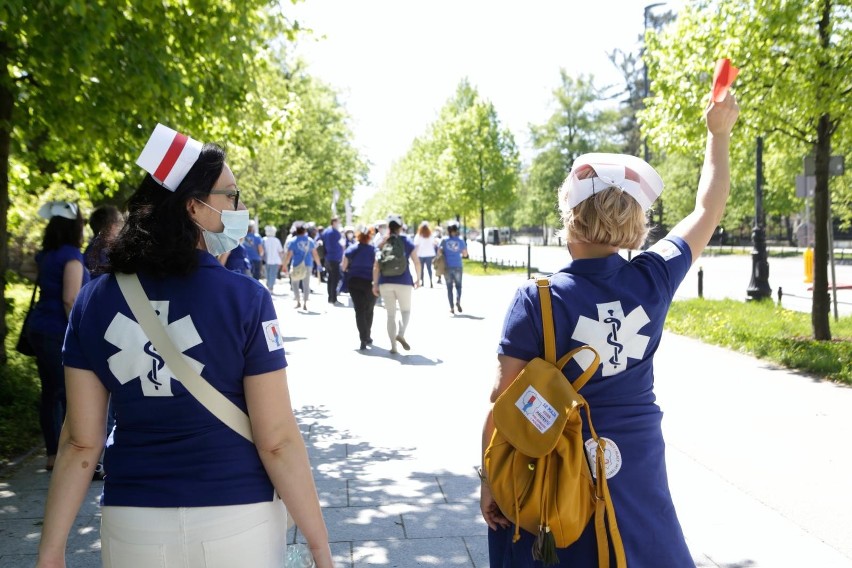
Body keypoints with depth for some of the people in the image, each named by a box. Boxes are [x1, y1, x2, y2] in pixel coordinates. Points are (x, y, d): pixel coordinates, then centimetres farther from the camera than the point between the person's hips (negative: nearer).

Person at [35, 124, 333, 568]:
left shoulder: (94, 301, -3)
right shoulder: (245, 299, -15)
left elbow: (81, 441, -3)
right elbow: (277, 440, -14)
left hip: (133, 524, 3)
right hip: (237, 520, -3)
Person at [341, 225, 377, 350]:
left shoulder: (350, 250, 0)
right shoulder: (374, 250, -6)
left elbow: (344, 267, 3)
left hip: (354, 282, 1)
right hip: (370, 282, -1)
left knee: (359, 310, 3)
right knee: (369, 310, 17)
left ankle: (363, 339, -8)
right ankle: (367, 337, 23)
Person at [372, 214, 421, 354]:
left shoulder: (382, 243, 6)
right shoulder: (407, 241, 2)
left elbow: (376, 265, 0)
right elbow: (417, 262, 0)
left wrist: (375, 284, 5)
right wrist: (418, 279, 12)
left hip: (385, 283, 2)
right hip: (403, 282, -2)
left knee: (391, 315, 10)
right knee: (406, 310, 16)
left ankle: (393, 346, 9)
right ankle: (401, 334, -10)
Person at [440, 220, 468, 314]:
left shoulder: (444, 240, -3)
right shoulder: (461, 240, -2)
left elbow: (440, 252, -5)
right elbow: (465, 254, 4)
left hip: (447, 267, 0)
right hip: (458, 266, 0)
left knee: (449, 287, 8)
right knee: (458, 285, 14)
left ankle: (452, 307, 4)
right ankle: (458, 301, -11)